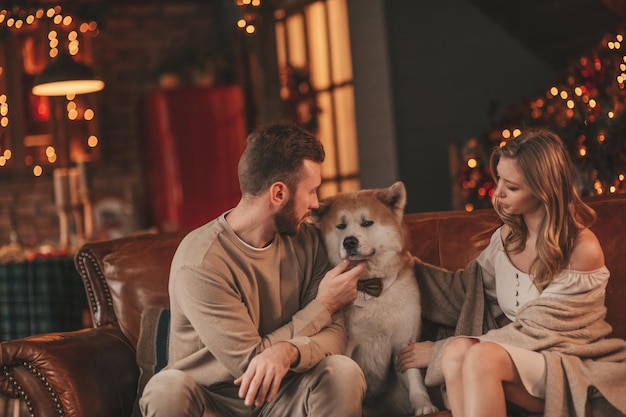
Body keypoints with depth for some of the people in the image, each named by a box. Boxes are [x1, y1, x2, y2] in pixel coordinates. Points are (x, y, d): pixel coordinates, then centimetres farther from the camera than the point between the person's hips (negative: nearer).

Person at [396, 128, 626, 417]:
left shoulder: (582, 250, -15)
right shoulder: (507, 237, 6)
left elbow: (533, 332, -16)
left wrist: (439, 352, -15)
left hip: (574, 369, -5)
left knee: (482, 357, -33)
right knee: (457, 351, -28)